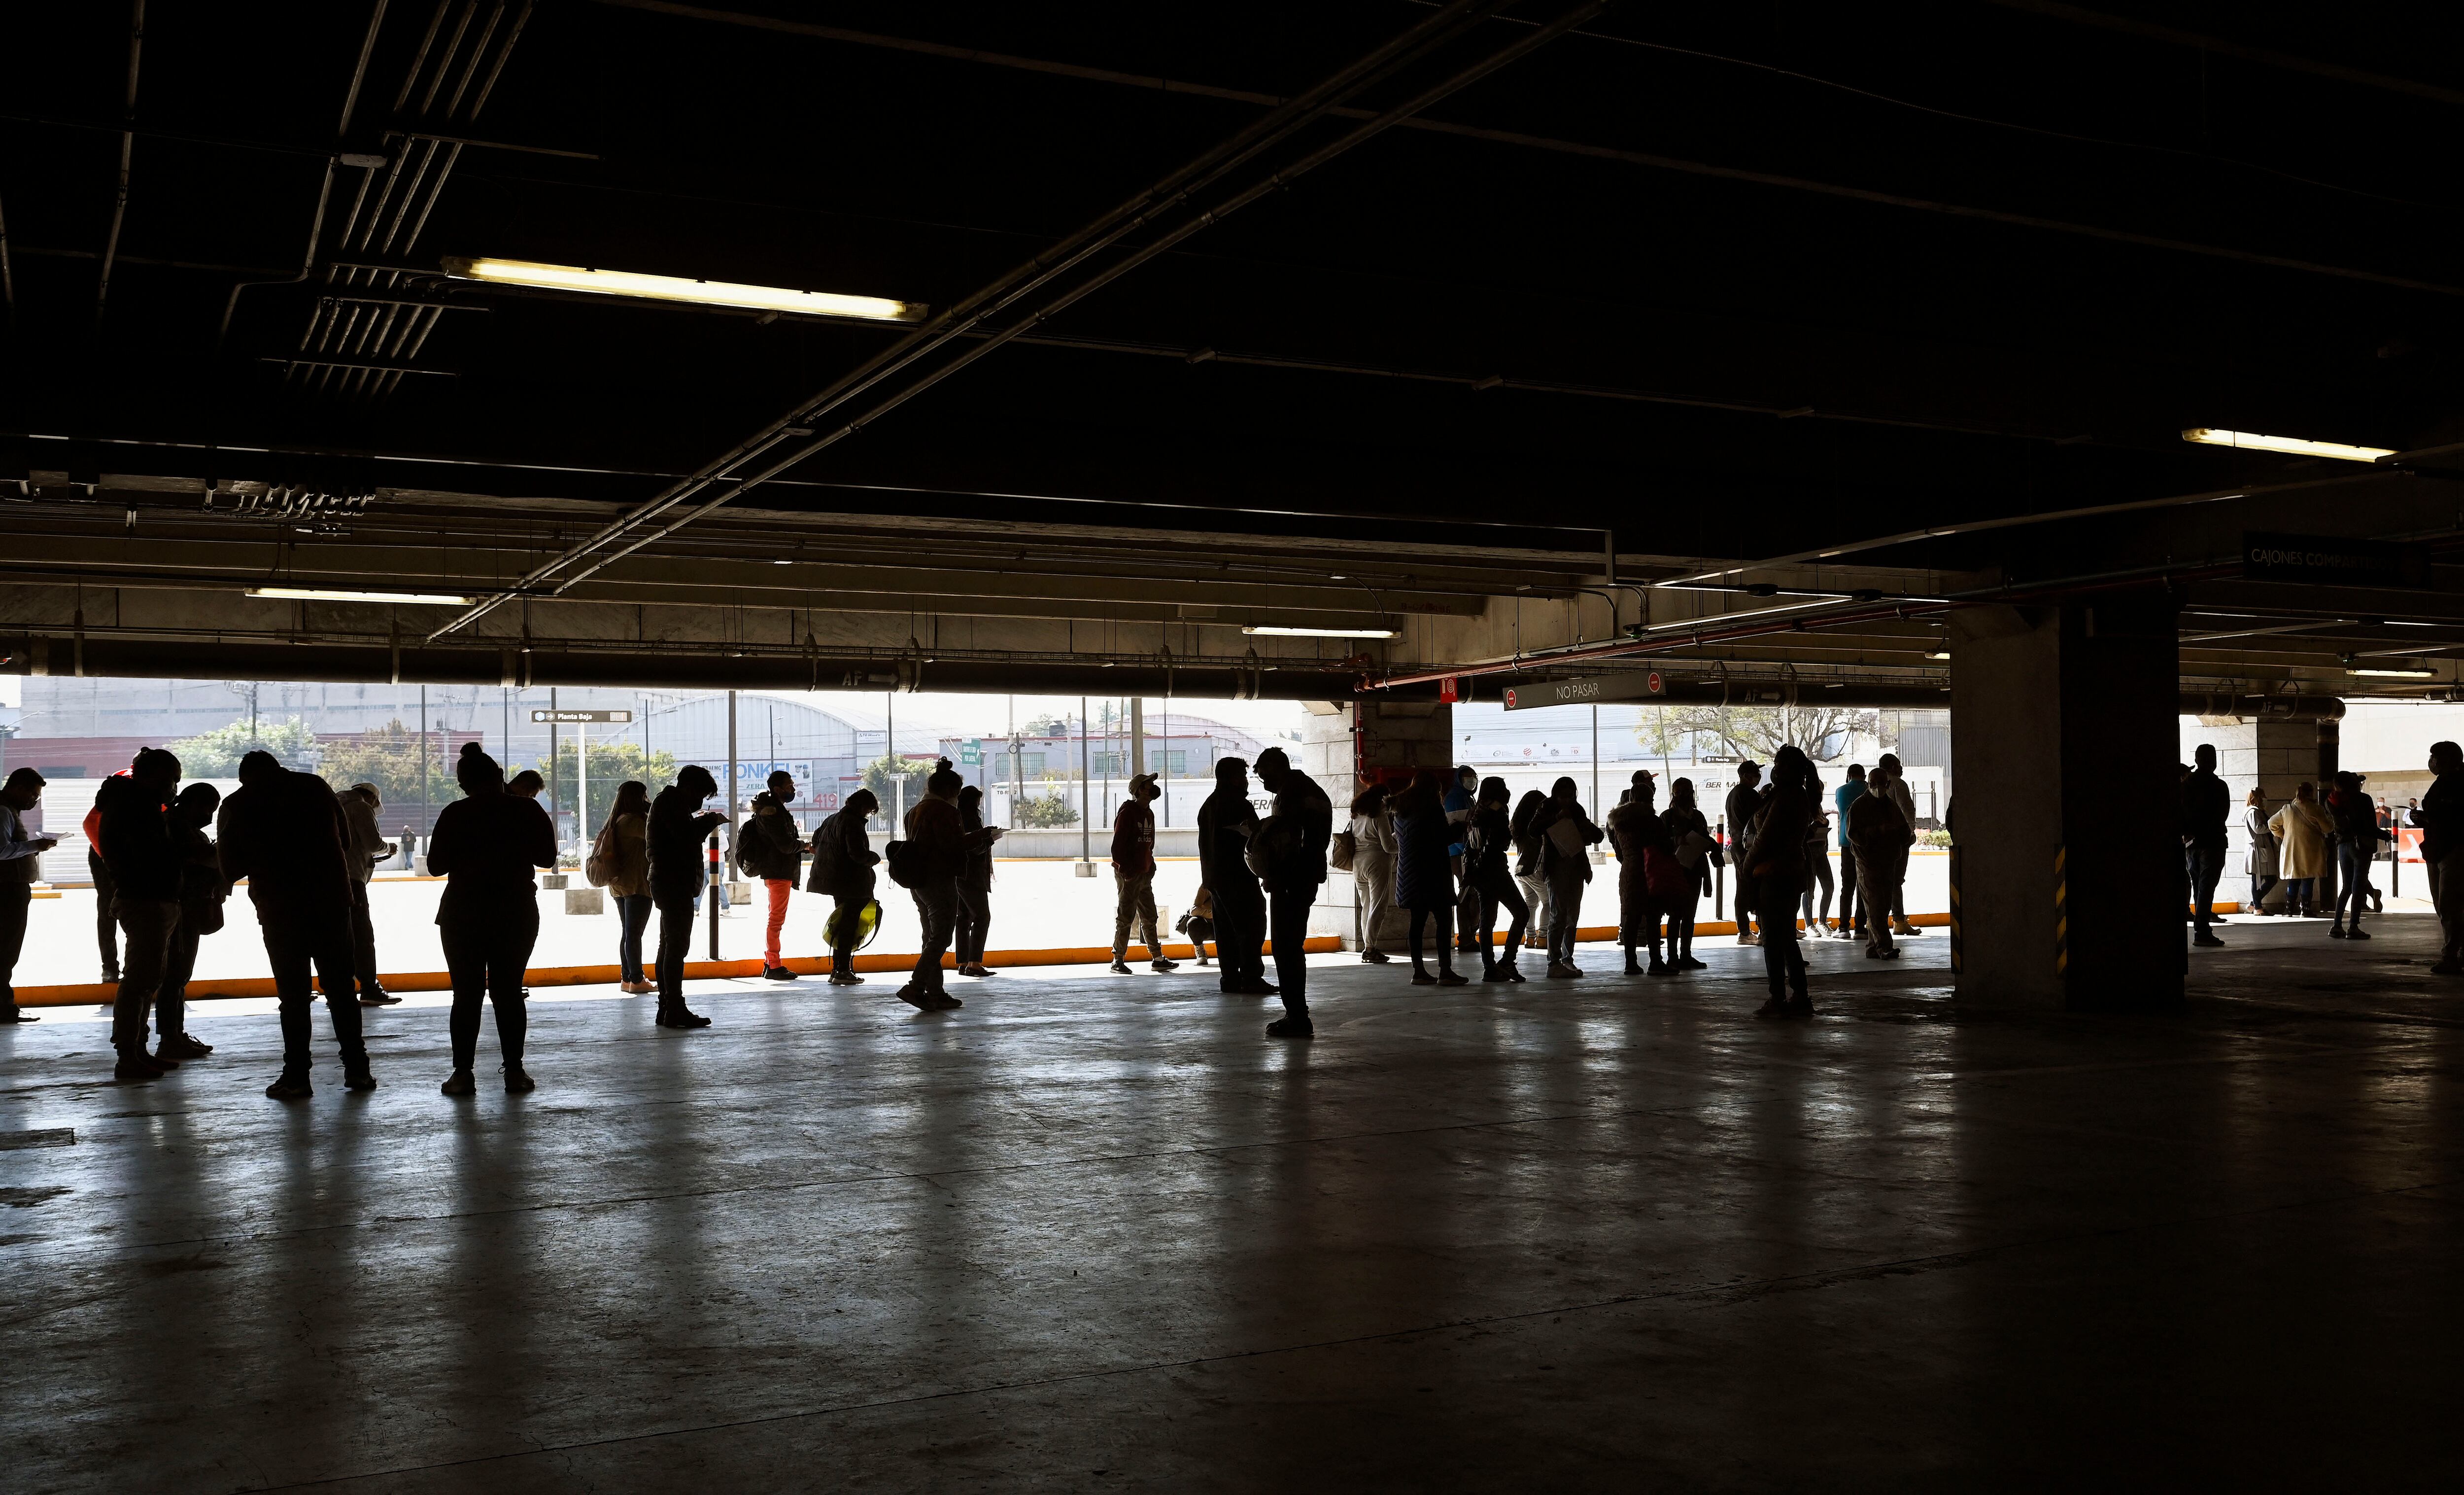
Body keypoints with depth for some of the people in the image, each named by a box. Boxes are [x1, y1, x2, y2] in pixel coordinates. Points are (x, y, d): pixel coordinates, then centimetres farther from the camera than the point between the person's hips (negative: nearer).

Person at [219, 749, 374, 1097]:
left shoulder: (237, 805, 2)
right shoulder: (316, 787, 8)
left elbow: (230, 868, 4)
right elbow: (346, 840, 11)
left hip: (279, 908, -2)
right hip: (332, 901, 2)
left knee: (293, 993, 3)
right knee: (341, 987, 9)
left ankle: (297, 1076, 1)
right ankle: (357, 1068, 10)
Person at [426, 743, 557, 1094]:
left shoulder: (454, 815, -8)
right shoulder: (527, 810, -5)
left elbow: (436, 865, -2)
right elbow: (547, 858, 5)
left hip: (463, 916, -1)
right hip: (517, 914, 1)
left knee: (466, 994, 4)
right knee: (509, 992, 8)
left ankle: (463, 1074, 1)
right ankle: (514, 1072, 5)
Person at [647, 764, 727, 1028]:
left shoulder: (667, 801, 21)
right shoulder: (670, 802, -11)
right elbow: (686, 835, -23)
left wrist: (701, 820, 9)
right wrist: (711, 820, -11)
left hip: (668, 884, 11)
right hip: (676, 884, -11)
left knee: (669, 946, 13)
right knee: (677, 946, -12)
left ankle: (666, 1008, 17)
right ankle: (675, 1010, -13)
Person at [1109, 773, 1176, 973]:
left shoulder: (1149, 814, 15)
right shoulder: (1127, 813, -12)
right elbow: (1118, 844, -16)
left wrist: (1150, 866, 14)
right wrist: (1125, 870, -20)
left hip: (1145, 874, 9)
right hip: (1128, 874, -9)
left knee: (1149, 917, 12)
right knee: (1125, 917, -5)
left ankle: (1157, 959, 18)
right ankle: (1118, 960, 1)